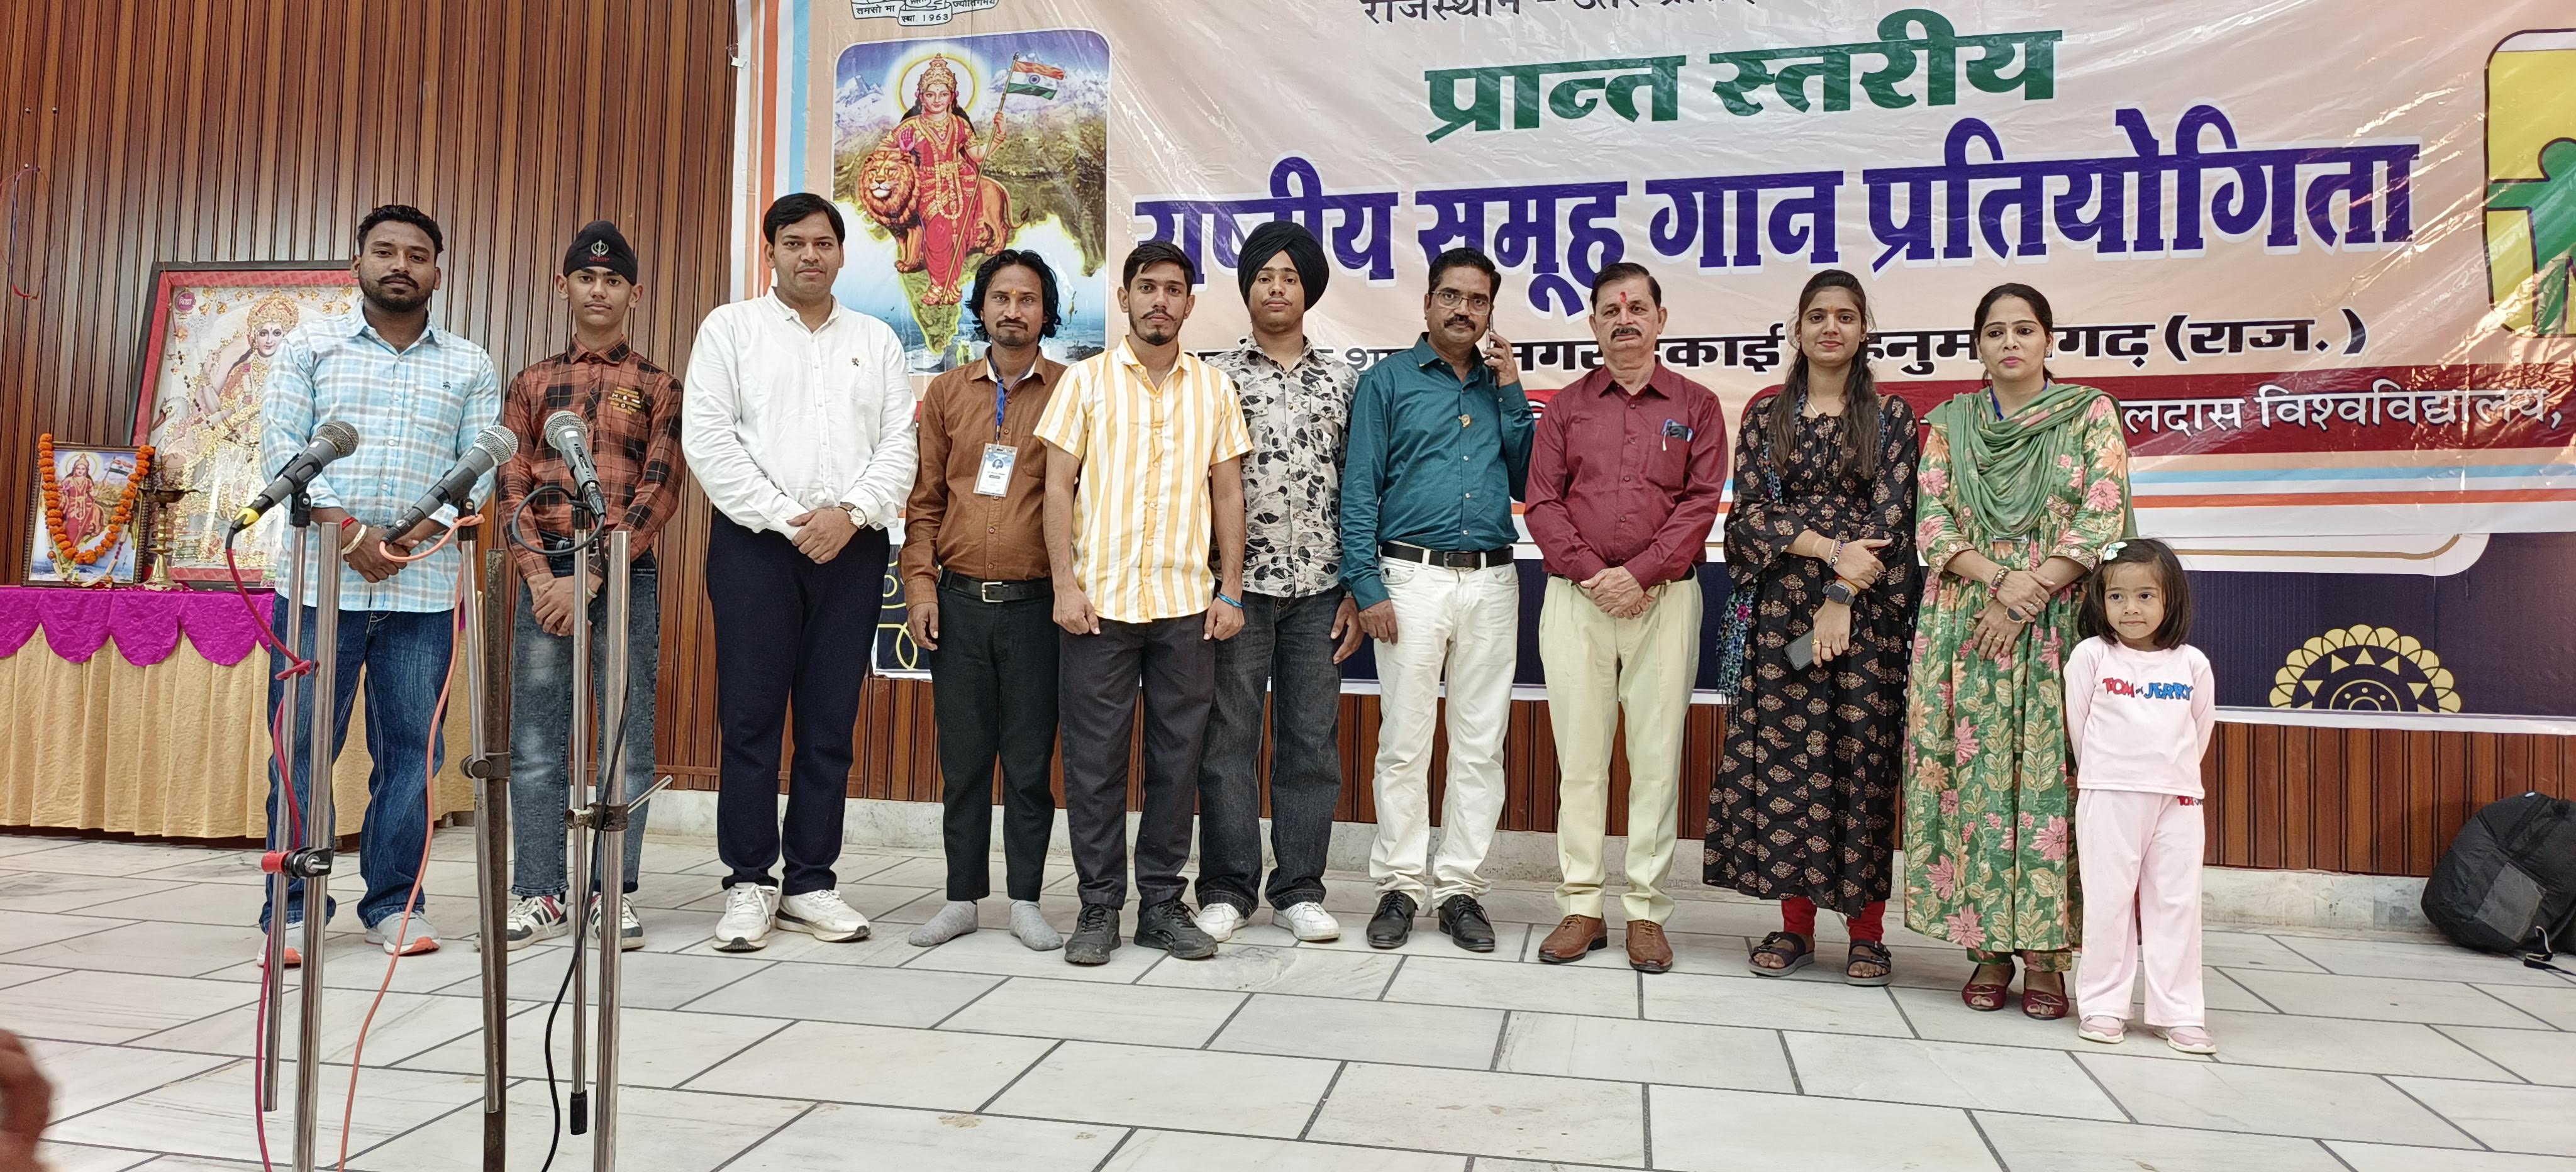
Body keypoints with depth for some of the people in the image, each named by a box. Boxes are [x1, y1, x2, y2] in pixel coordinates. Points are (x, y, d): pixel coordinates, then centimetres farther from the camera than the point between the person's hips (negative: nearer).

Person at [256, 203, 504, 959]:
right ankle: (294, 909, 9)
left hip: (424, 589, 1)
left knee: (411, 749, 4)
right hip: (320, 578, -1)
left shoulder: (470, 367, 11)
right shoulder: (310, 348, 9)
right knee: (303, 747, 1)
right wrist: (345, 527, -12)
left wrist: (420, 531, -11)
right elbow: (280, 445, 1)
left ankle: (394, 904, 13)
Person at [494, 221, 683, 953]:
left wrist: (592, 578, -13)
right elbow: (511, 487, 6)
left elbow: (657, 491, -4)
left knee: (626, 739, 1)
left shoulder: (658, 387, 7)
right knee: (535, 742, 2)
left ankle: (614, 893, 9)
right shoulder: (532, 384, 14)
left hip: (626, 574, -2)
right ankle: (540, 896, 10)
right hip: (544, 571, 2)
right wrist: (540, 576, -9)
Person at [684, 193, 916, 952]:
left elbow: (900, 446, 6)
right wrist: (788, 519, -10)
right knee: (751, 718, -2)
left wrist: (850, 513, -11)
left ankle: (810, 883, 12)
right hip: (755, 542, -2)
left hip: (852, 547, 2)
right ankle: (749, 884, 7)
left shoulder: (877, 341, 15)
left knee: (831, 722, 4)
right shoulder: (731, 328, 7)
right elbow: (707, 438, -3)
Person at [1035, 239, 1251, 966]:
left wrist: (1229, 592, 3)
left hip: (1187, 603, 2)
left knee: (1178, 757, 6)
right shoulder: (1086, 380, 4)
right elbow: (1058, 487, 1)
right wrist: (1065, 585, -8)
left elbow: (1228, 494, 10)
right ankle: (1099, 906, 13)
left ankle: (1163, 904, 17)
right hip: (1100, 600, -2)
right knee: (1094, 759, 2)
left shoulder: (1214, 388, 10)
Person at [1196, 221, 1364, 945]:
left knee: (1312, 742, 5)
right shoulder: (1216, 377, 6)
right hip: (1237, 584, -1)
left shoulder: (1344, 381, 11)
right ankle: (1227, 889, 13)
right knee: (1229, 738, 3)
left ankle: (1299, 891, 14)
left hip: (1319, 588, 2)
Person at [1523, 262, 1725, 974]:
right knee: (1579, 754, 2)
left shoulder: (1695, 406, 9)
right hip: (1575, 597, 1)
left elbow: (1702, 502, -1)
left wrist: (1640, 574, -12)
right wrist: (1591, 573, -9)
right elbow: (1542, 501, 4)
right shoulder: (1566, 407, 12)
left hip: (1664, 598, -1)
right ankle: (1581, 907, 9)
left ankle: (1647, 912, 7)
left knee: (1657, 755, 0)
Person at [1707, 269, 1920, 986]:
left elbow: (1890, 516, -4)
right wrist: (1831, 550, -12)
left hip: (1868, 610, -1)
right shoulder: (1765, 416, 10)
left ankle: (1867, 930, 8)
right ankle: (1795, 922, 11)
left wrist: (1842, 599, -13)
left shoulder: (1891, 416, 6)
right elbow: (1750, 512, 1)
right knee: (1785, 753, 1)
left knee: (1864, 756, -1)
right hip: (1783, 609, 2)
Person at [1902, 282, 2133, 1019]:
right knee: (1976, 778, 0)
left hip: (2057, 626, -2)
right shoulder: (1951, 422, 11)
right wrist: (1996, 579, -13)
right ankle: (1989, 949, 8)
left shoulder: (2090, 413, 6)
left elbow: (2101, 519, -4)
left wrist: (2028, 596, -13)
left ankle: (2043, 952, 3)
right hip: (1966, 623, 2)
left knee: (2048, 777, -4)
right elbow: (1931, 518, 3)